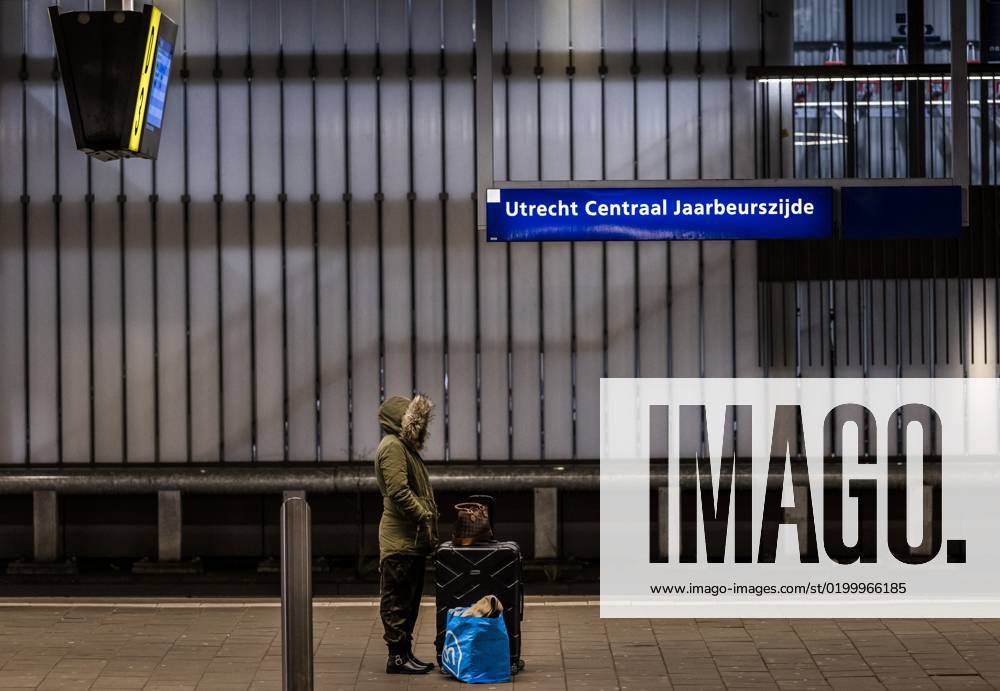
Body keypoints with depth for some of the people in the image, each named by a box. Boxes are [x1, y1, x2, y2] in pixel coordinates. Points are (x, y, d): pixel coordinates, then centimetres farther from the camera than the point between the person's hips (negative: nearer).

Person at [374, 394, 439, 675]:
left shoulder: (405, 447, 21)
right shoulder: (392, 446, -12)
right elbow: (399, 492, -22)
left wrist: (428, 525, 15)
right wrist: (425, 517, -19)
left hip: (412, 540, 10)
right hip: (400, 540, -10)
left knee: (408, 599, 13)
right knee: (398, 600, -4)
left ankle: (405, 653, 19)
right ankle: (398, 657, 0)